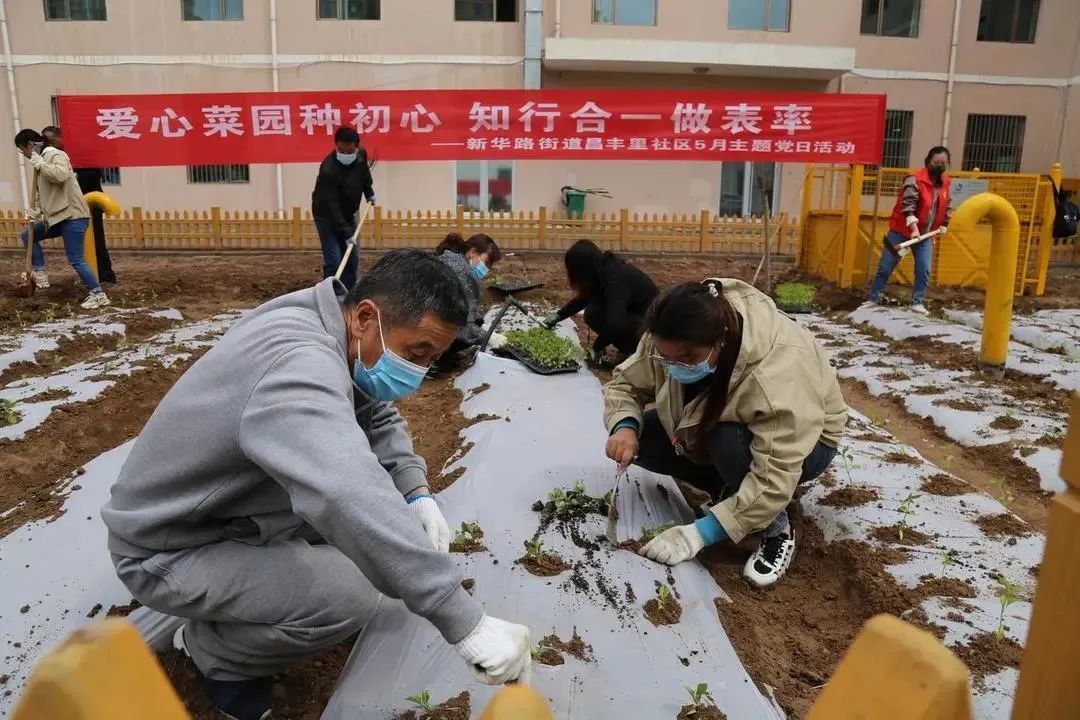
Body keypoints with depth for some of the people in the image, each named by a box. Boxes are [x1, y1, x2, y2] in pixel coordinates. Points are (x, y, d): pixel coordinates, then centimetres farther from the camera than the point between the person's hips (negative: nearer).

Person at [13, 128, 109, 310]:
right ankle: (40, 273, 21)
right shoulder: (41, 161, 17)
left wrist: (39, 164, -17)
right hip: (56, 216, 10)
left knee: (76, 260, -10)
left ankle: (98, 295, -3)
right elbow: (46, 194, 19)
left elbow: (60, 176, -31)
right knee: (27, 234, 17)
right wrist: (37, 211, 3)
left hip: (73, 215, -10)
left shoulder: (56, 155, -9)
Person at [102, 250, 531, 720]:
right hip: (167, 549, -8)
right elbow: (351, 499, -50)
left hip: (233, 506, 8)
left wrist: (417, 494, -13)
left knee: (383, 485, 0)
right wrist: (466, 623, -47)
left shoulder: (333, 333, -7)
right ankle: (214, 651, 2)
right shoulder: (299, 360, -37)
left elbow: (378, 419, 6)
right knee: (348, 593, -26)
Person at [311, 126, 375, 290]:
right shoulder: (329, 169, -33)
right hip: (327, 215, -7)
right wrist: (346, 232, -37)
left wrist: (369, 192, 9)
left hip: (347, 213, 7)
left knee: (352, 258, 11)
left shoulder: (361, 155, -13)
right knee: (333, 260, -14)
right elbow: (331, 205, -34)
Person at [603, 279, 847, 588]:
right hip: (721, 426, 6)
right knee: (641, 437, -15)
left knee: (730, 443, -39)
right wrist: (624, 426, -31)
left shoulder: (776, 372, -41)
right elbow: (626, 383, -9)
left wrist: (699, 534, -41)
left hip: (803, 440, -6)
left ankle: (777, 531, -12)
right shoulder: (673, 342, -24)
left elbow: (775, 480, -42)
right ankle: (731, 492, 3)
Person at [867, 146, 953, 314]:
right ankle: (873, 299, 9)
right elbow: (907, 204, -27)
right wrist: (914, 227, -36)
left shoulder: (946, 183, 4)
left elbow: (947, 206, 19)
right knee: (885, 268, 0)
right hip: (901, 231, -5)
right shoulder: (915, 180, -17)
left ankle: (917, 302, 12)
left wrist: (944, 225, 12)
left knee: (924, 270, -1)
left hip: (925, 234, 5)